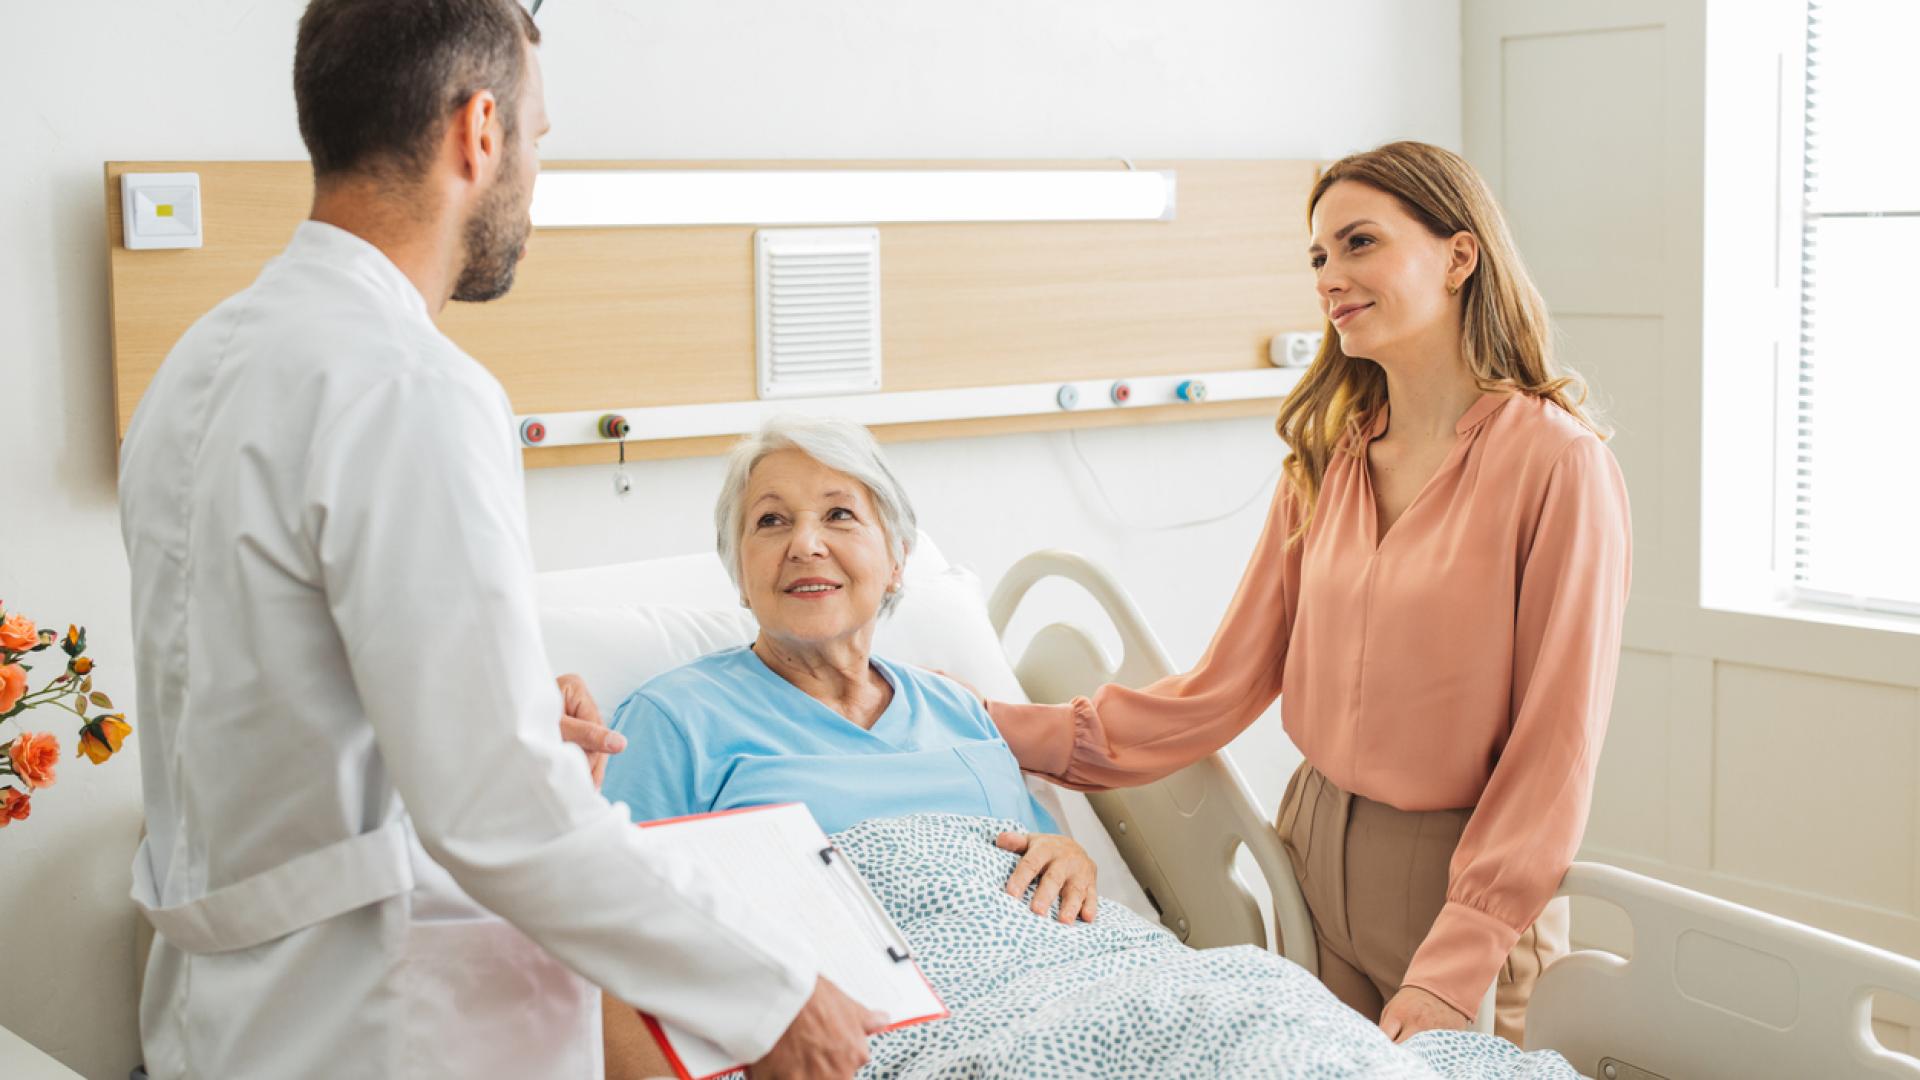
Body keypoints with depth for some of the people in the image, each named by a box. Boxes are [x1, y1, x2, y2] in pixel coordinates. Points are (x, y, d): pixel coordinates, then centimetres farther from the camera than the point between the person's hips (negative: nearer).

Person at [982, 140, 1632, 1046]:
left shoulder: (1555, 463, -13)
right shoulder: (1327, 463, 6)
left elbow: (1556, 743, -14)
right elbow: (1222, 688, 5)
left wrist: (1452, 969, -17)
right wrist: (1013, 732, 0)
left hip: (1465, 876, -5)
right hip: (1316, 859, 5)